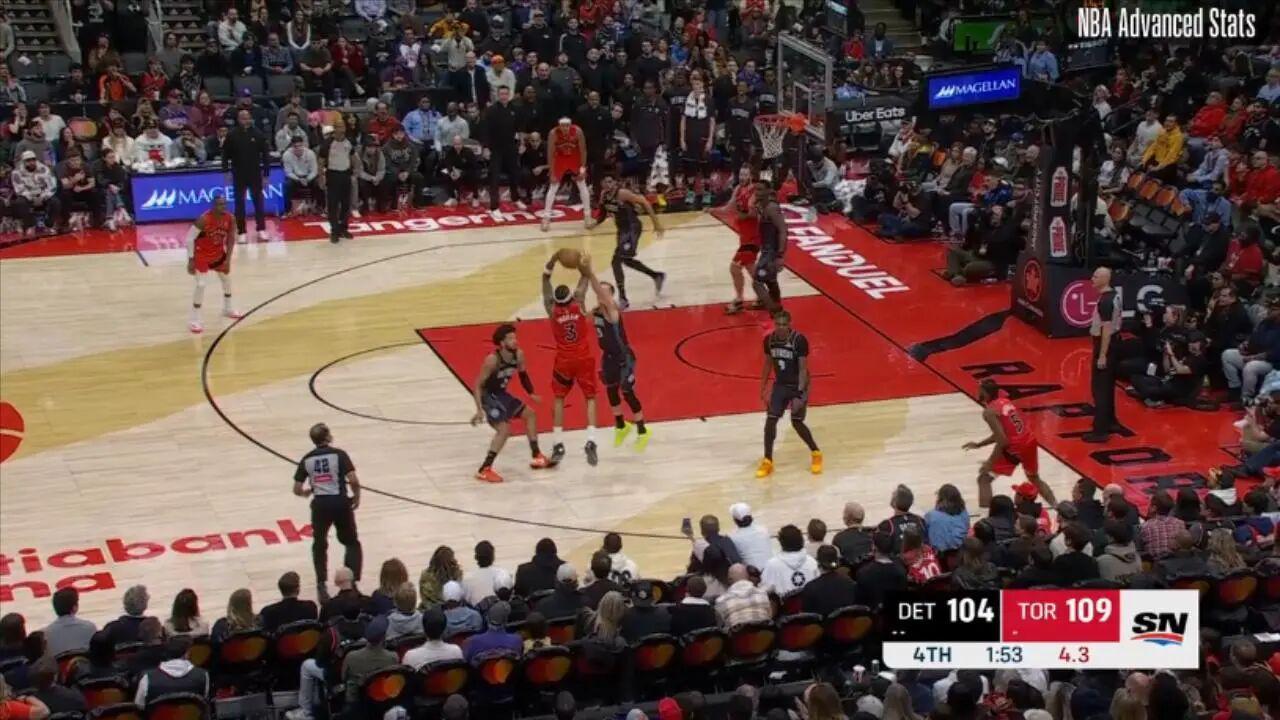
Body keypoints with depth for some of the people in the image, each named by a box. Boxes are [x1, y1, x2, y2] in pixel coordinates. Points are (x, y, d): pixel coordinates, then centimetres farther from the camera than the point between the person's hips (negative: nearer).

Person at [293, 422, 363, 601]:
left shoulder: (307, 459, 3)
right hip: (340, 502, -2)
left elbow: (297, 490, 4)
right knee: (352, 543, 16)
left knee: (319, 545, 21)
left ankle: (321, 586, 13)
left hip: (320, 504, 2)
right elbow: (354, 481, -16)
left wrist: (307, 493, 26)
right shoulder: (339, 454, -7)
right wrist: (357, 497, 3)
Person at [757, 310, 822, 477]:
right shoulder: (769, 340, -7)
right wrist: (763, 388, 9)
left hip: (797, 386, -4)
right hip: (780, 385, 5)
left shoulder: (799, 341, -23)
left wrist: (800, 394, -26)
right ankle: (768, 461, 6)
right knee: (770, 420, -4)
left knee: (797, 422, 1)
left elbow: (803, 369, -21)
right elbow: (768, 364, 7)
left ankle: (816, 454, 24)